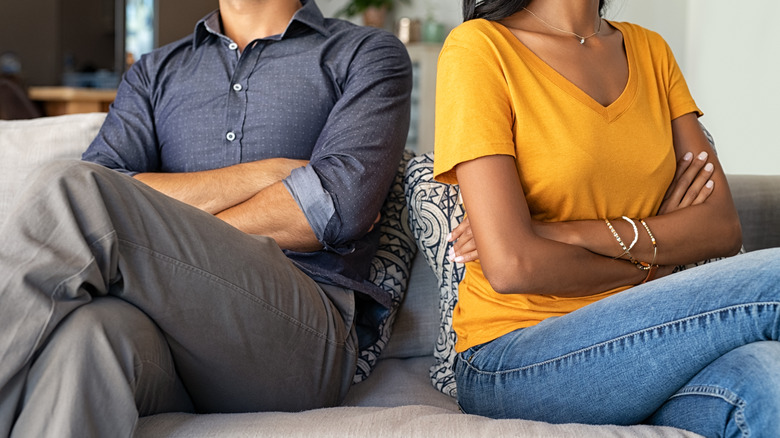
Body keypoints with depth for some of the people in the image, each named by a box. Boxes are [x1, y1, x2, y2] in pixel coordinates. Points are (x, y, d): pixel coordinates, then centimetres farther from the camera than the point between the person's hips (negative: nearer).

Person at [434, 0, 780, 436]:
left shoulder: (650, 50, 13)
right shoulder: (479, 48, -7)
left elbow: (724, 226, 0)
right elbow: (510, 265, -18)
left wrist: (576, 233, -14)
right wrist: (655, 253, -2)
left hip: (635, 347, 5)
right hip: (515, 363, -5)